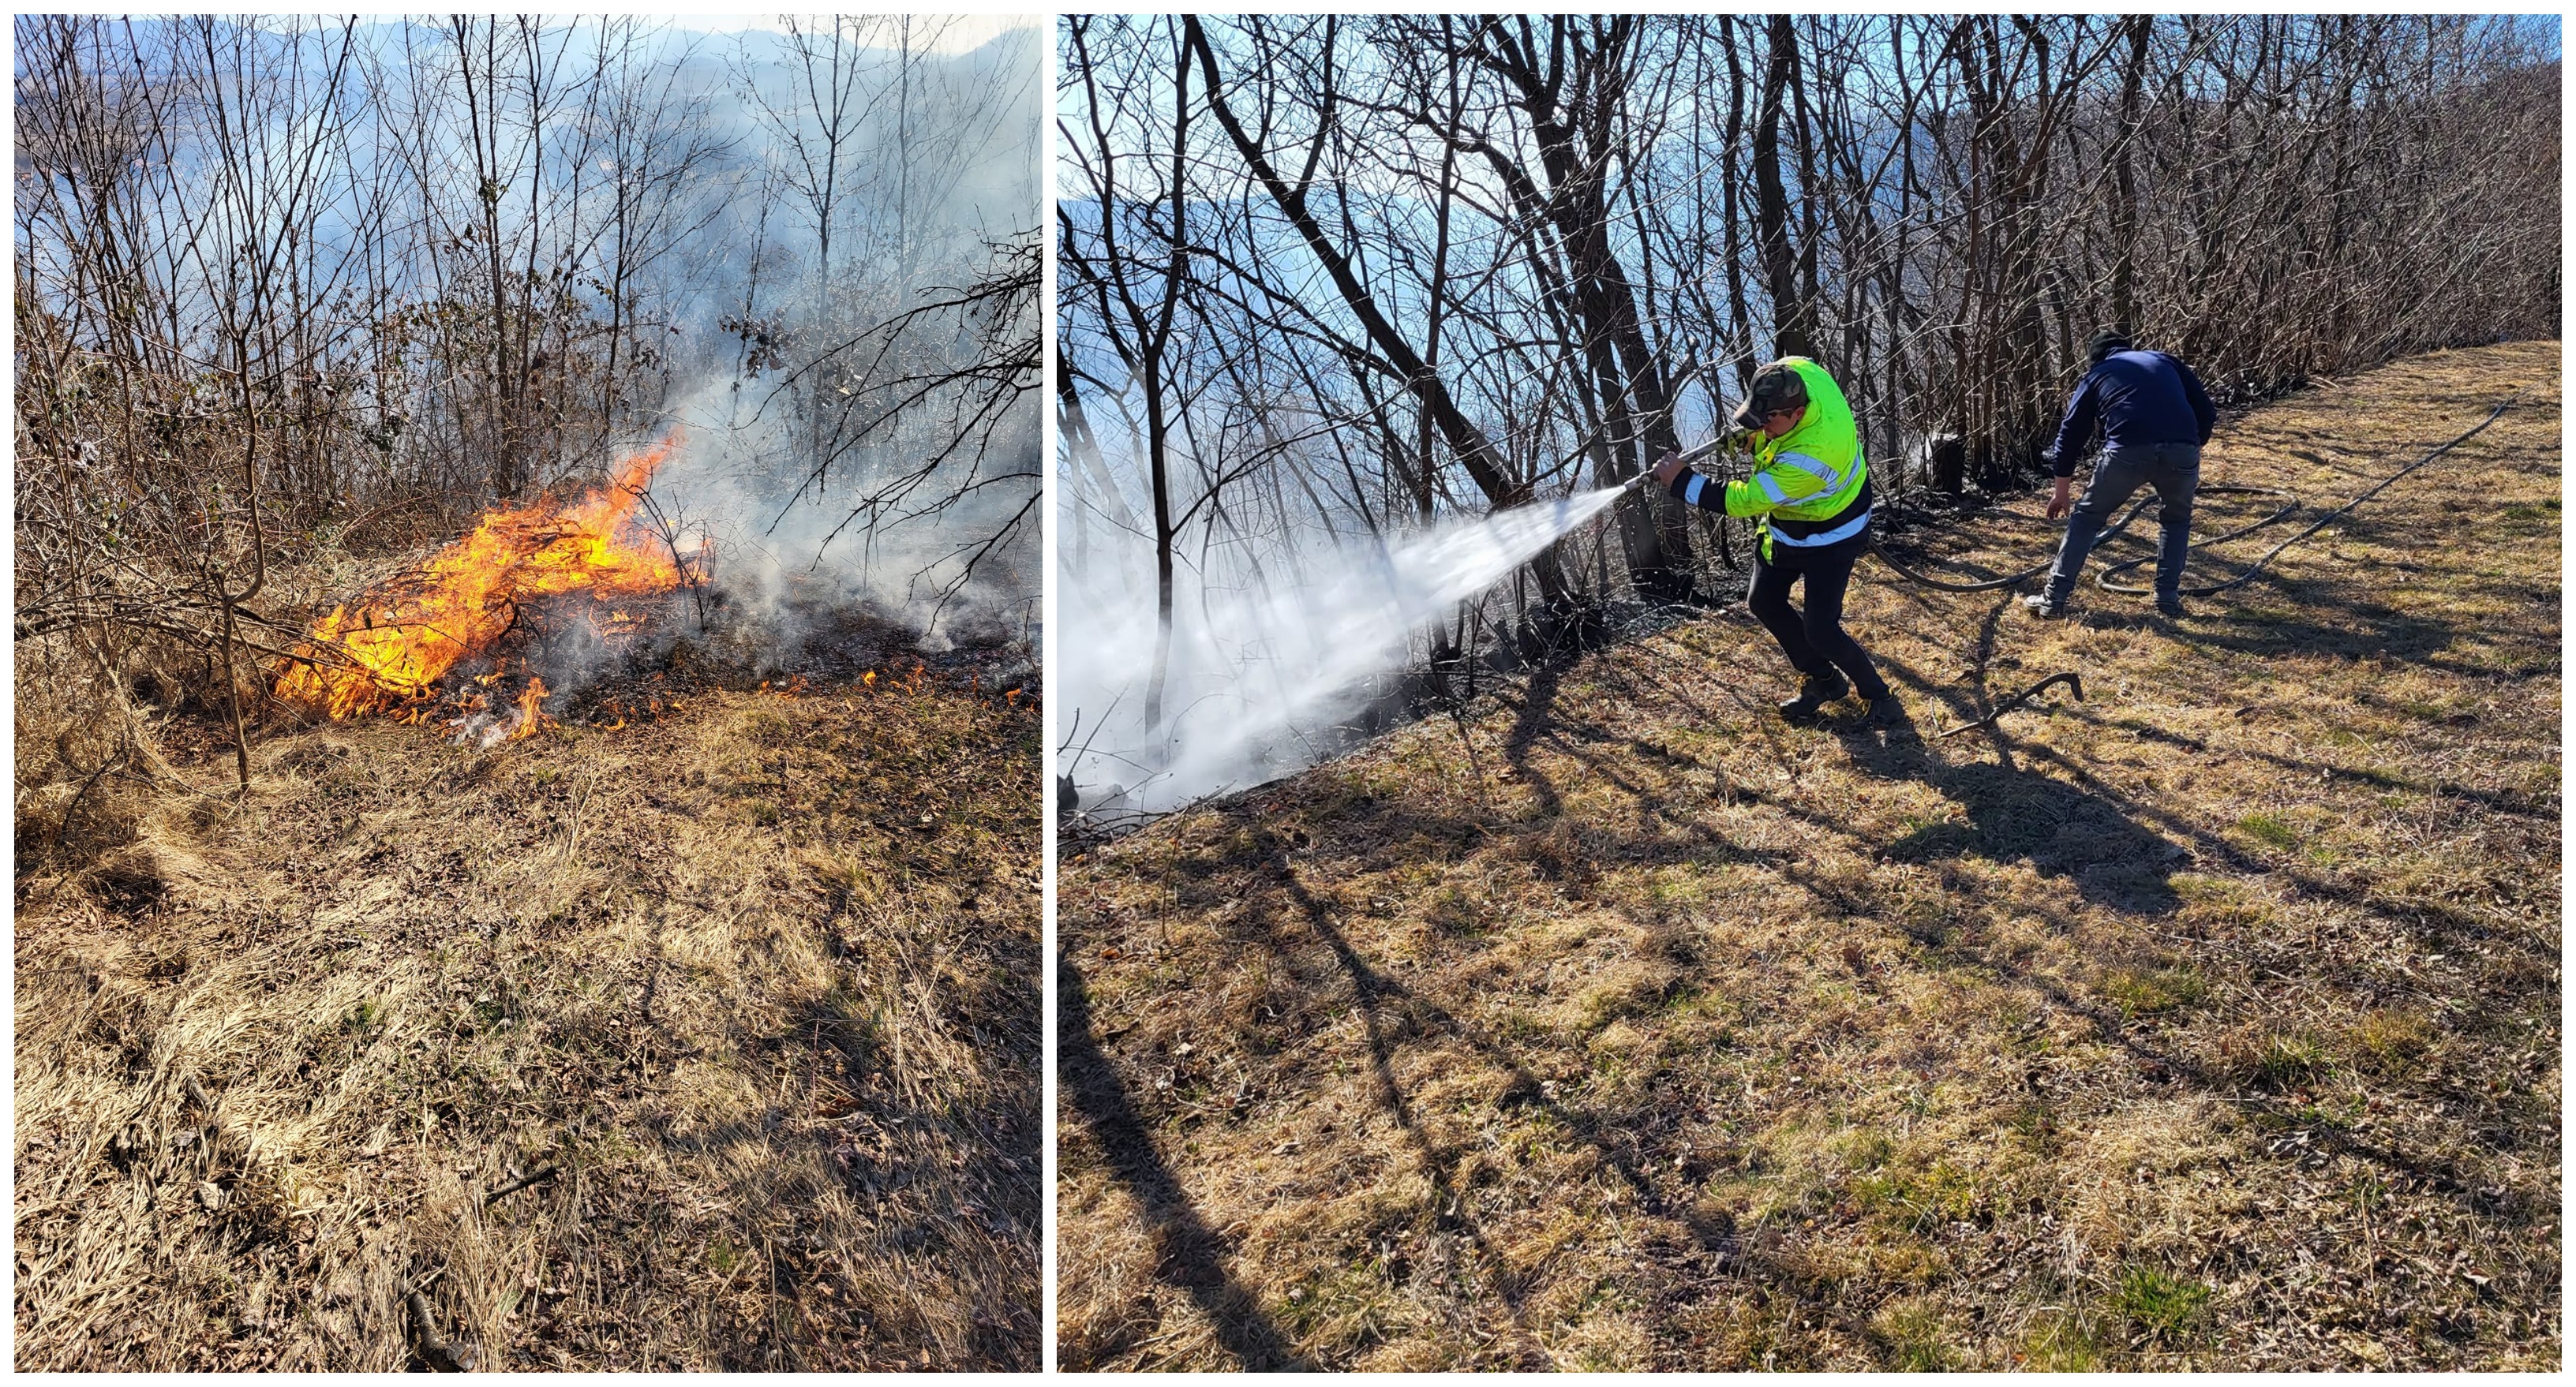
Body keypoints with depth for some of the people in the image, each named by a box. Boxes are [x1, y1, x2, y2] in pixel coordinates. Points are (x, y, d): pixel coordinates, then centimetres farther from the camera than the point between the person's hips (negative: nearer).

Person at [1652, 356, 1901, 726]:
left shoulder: (1809, 458, -43)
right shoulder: (1794, 371, -22)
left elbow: (1743, 500, -34)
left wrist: (1682, 481, -29)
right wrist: (1752, 436, -12)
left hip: (1829, 538, -9)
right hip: (1786, 525, 9)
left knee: (1819, 631, -8)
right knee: (1763, 601, 12)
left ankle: (1878, 695, 16)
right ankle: (1822, 679, 30)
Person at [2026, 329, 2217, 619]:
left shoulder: (2096, 375, 27)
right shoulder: (2165, 360, 29)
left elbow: (2070, 434, 29)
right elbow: (2207, 413, 22)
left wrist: (2061, 491, 38)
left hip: (2128, 451, -1)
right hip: (2182, 451, 1)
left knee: (2088, 516, 20)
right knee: (2177, 519, 29)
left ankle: (2054, 597, 18)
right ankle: (2168, 598, 24)